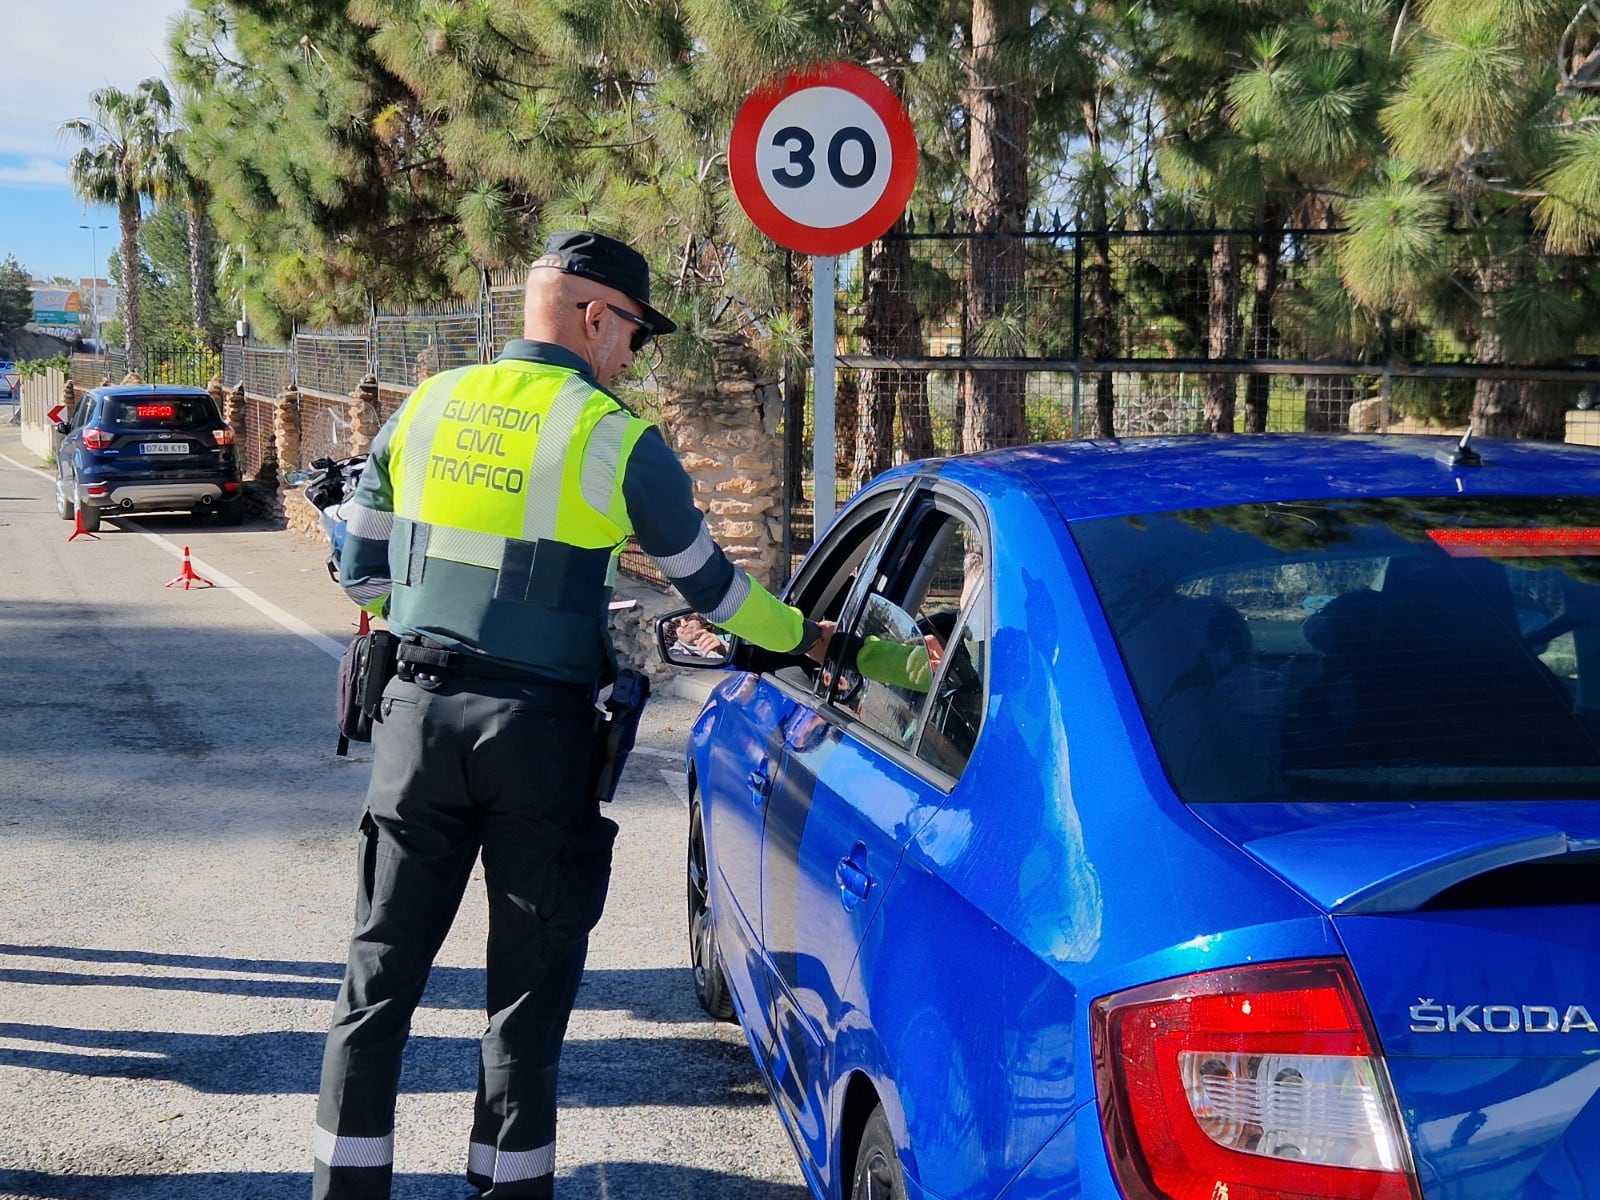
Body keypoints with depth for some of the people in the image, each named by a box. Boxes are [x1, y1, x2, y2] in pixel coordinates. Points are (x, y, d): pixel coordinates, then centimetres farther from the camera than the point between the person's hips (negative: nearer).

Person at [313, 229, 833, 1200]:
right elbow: (711, 585, 4)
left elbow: (361, 571, 13)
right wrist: (803, 637, 21)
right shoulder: (615, 438, -5)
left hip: (421, 714, 4)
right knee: (530, 986, 9)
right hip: (538, 733, -3)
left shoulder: (427, 407, 7)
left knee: (383, 971, 11)